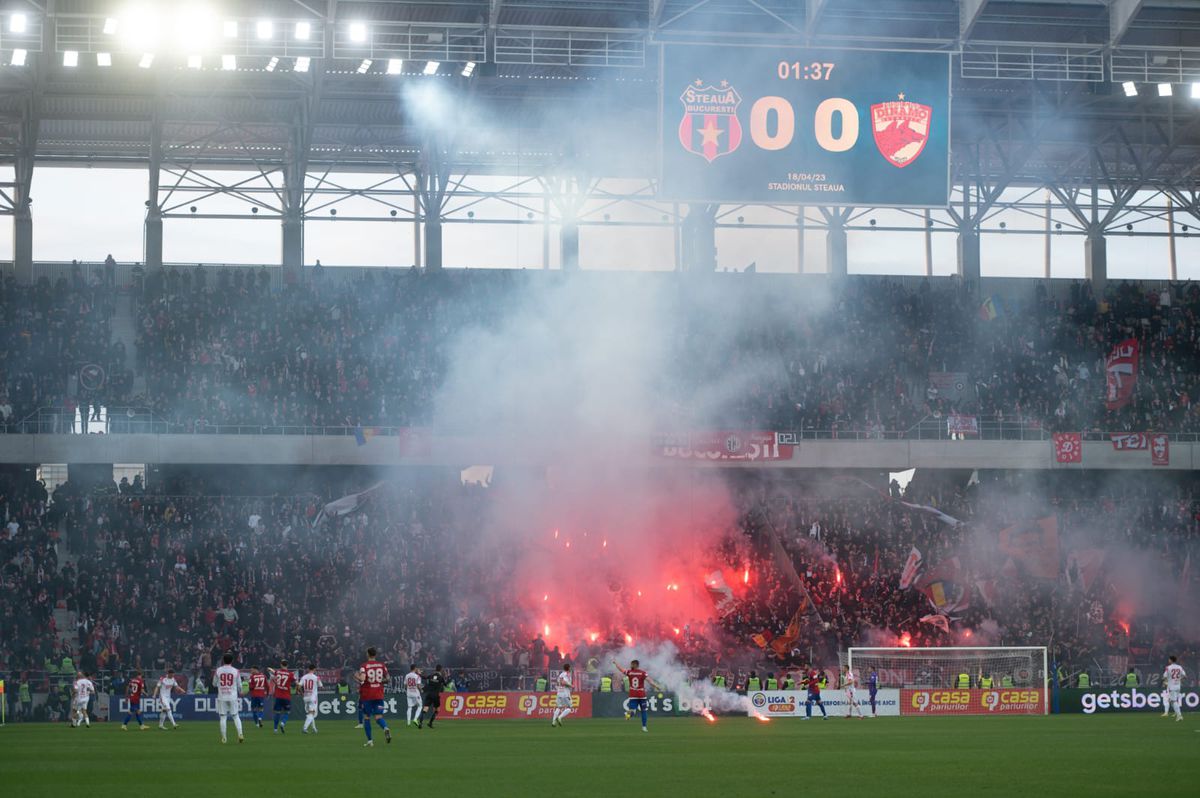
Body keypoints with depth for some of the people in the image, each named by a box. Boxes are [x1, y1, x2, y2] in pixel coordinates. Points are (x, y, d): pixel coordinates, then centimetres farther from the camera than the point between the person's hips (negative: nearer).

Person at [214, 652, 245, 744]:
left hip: (222, 697, 0)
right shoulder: (235, 671, -3)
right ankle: (240, 735, -3)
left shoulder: (218, 671, -2)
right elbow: (239, 685, 3)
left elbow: (214, 683, 8)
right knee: (235, 716, 8)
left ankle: (223, 738, 3)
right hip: (233, 697, 0)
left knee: (223, 717, 4)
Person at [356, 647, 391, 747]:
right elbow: (387, 679, 6)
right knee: (378, 717, 2)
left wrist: (356, 676, -1)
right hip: (379, 695, 3)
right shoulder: (382, 665, 4)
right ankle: (385, 728, -32)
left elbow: (362, 679, -21)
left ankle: (370, 741, 8)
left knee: (366, 717, 11)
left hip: (366, 696, -3)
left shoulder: (364, 666, -8)